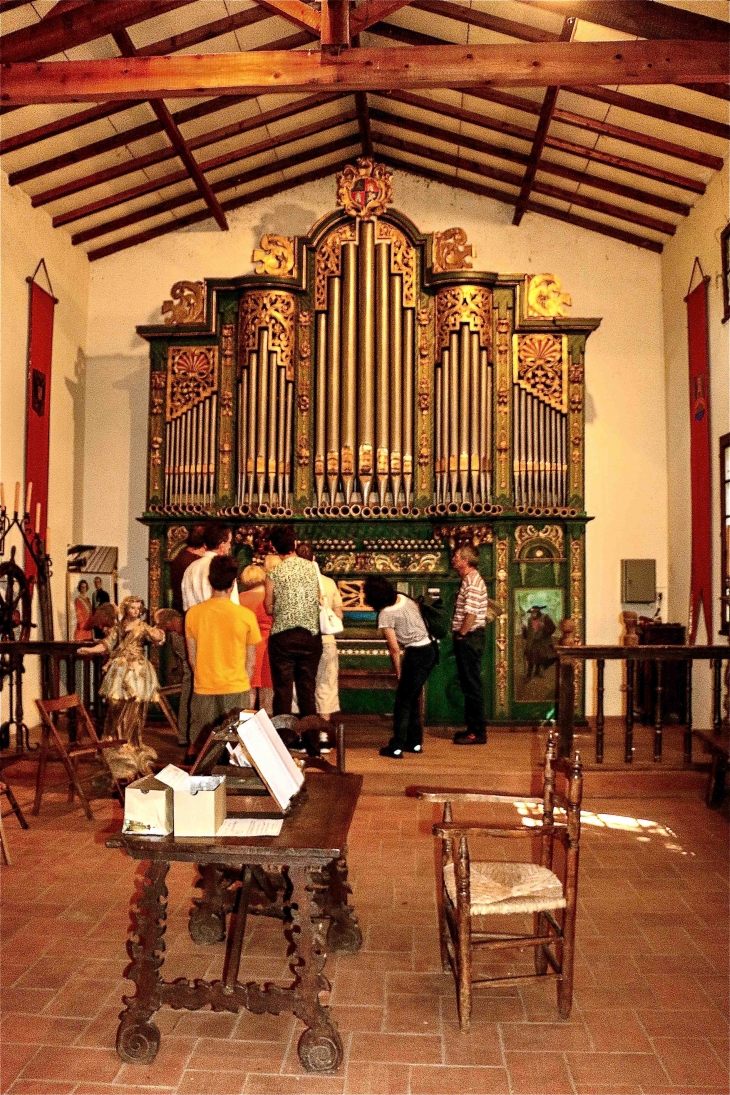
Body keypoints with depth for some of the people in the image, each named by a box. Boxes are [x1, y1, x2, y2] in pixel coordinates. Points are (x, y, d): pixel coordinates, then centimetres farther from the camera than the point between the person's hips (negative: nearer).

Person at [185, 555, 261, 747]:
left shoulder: (193, 613, -4)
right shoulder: (246, 615, -9)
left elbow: (192, 656, 5)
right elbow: (251, 660, 0)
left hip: (203, 688, 2)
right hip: (236, 688, -2)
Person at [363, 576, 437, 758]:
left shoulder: (385, 615, -14)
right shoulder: (404, 598, 6)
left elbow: (395, 648, -11)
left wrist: (398, 672, 1)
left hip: (416, 654, -8)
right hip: (430, 649, 8)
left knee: (403, 701, 0)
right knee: (413, 698, 17)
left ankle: (397, 747, 2)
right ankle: (415, 742, 23)